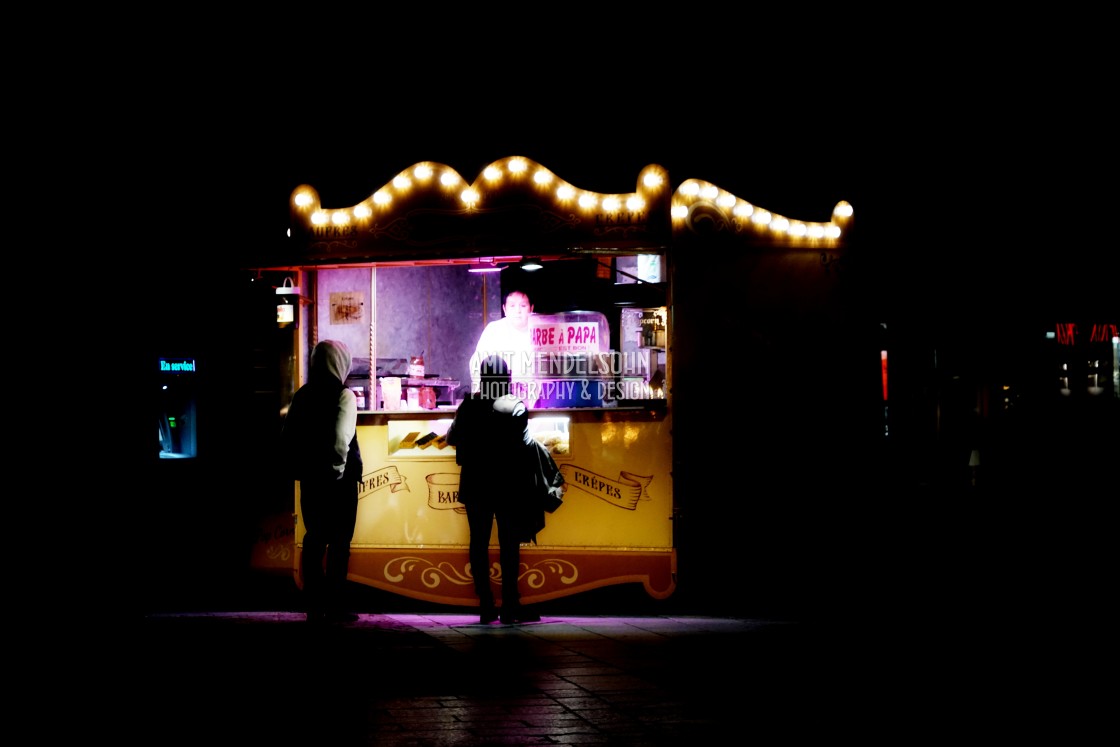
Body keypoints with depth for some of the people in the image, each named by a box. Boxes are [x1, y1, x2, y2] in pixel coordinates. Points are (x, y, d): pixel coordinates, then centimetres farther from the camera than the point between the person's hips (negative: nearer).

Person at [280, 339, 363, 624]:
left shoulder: (302, 395, 8)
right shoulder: (343, 396, -11)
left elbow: (288, 436, 7)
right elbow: (341, 440, -20)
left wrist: (299, 469, 11)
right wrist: (338, 470, -10)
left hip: (310, 479, 6)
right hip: (339, 479, -6)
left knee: (314, 539, 10)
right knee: (339, 542, 1)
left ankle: (314, 606, 11)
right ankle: (334, 607, 1)